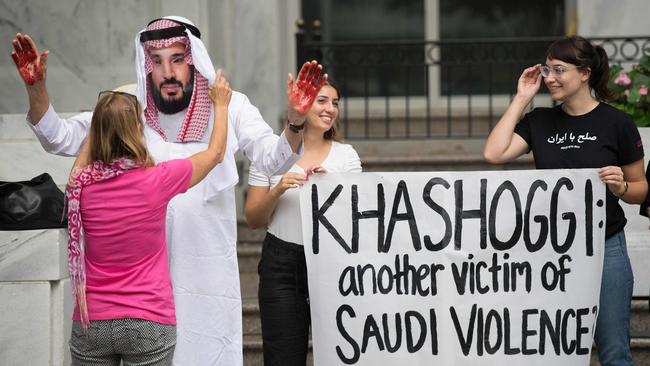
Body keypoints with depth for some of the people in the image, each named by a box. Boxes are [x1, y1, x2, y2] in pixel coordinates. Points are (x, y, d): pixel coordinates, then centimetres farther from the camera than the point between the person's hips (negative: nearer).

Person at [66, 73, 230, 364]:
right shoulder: (157, 180, -12)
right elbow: (215, 153, 6)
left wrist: (106, 115, 29)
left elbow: (84, 157, 23)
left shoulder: (81, 185, -5)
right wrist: (221, 104, 21)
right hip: (148, 324, -3)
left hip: (90, 325, 3)